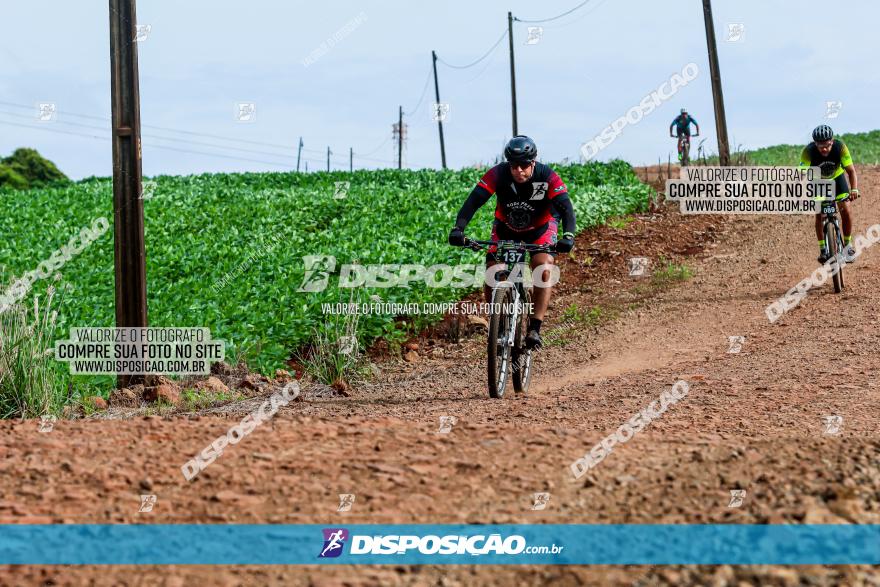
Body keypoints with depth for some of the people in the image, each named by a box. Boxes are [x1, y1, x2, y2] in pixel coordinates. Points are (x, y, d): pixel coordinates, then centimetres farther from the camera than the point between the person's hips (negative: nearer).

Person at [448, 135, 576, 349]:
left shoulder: (547, 177, -30)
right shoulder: (498, 174, -29)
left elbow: (565, 207, -37)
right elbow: (473, 201, -35)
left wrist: (568, 236, -56)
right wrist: (458, 229, -51)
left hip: (541, 227, -1)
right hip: (506, 227, 1)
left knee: (544, 269, -27)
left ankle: (535, 328, -21)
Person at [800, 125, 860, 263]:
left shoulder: (840, 147, -32)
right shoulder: (808, 152, -34)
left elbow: (851, 170, -30)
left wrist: (854, 189, -46)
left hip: (836, 177, 0)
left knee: (845, 209, -13)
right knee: (819, 214, -12)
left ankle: (847, 244, 5)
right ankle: (823, 249, 1)